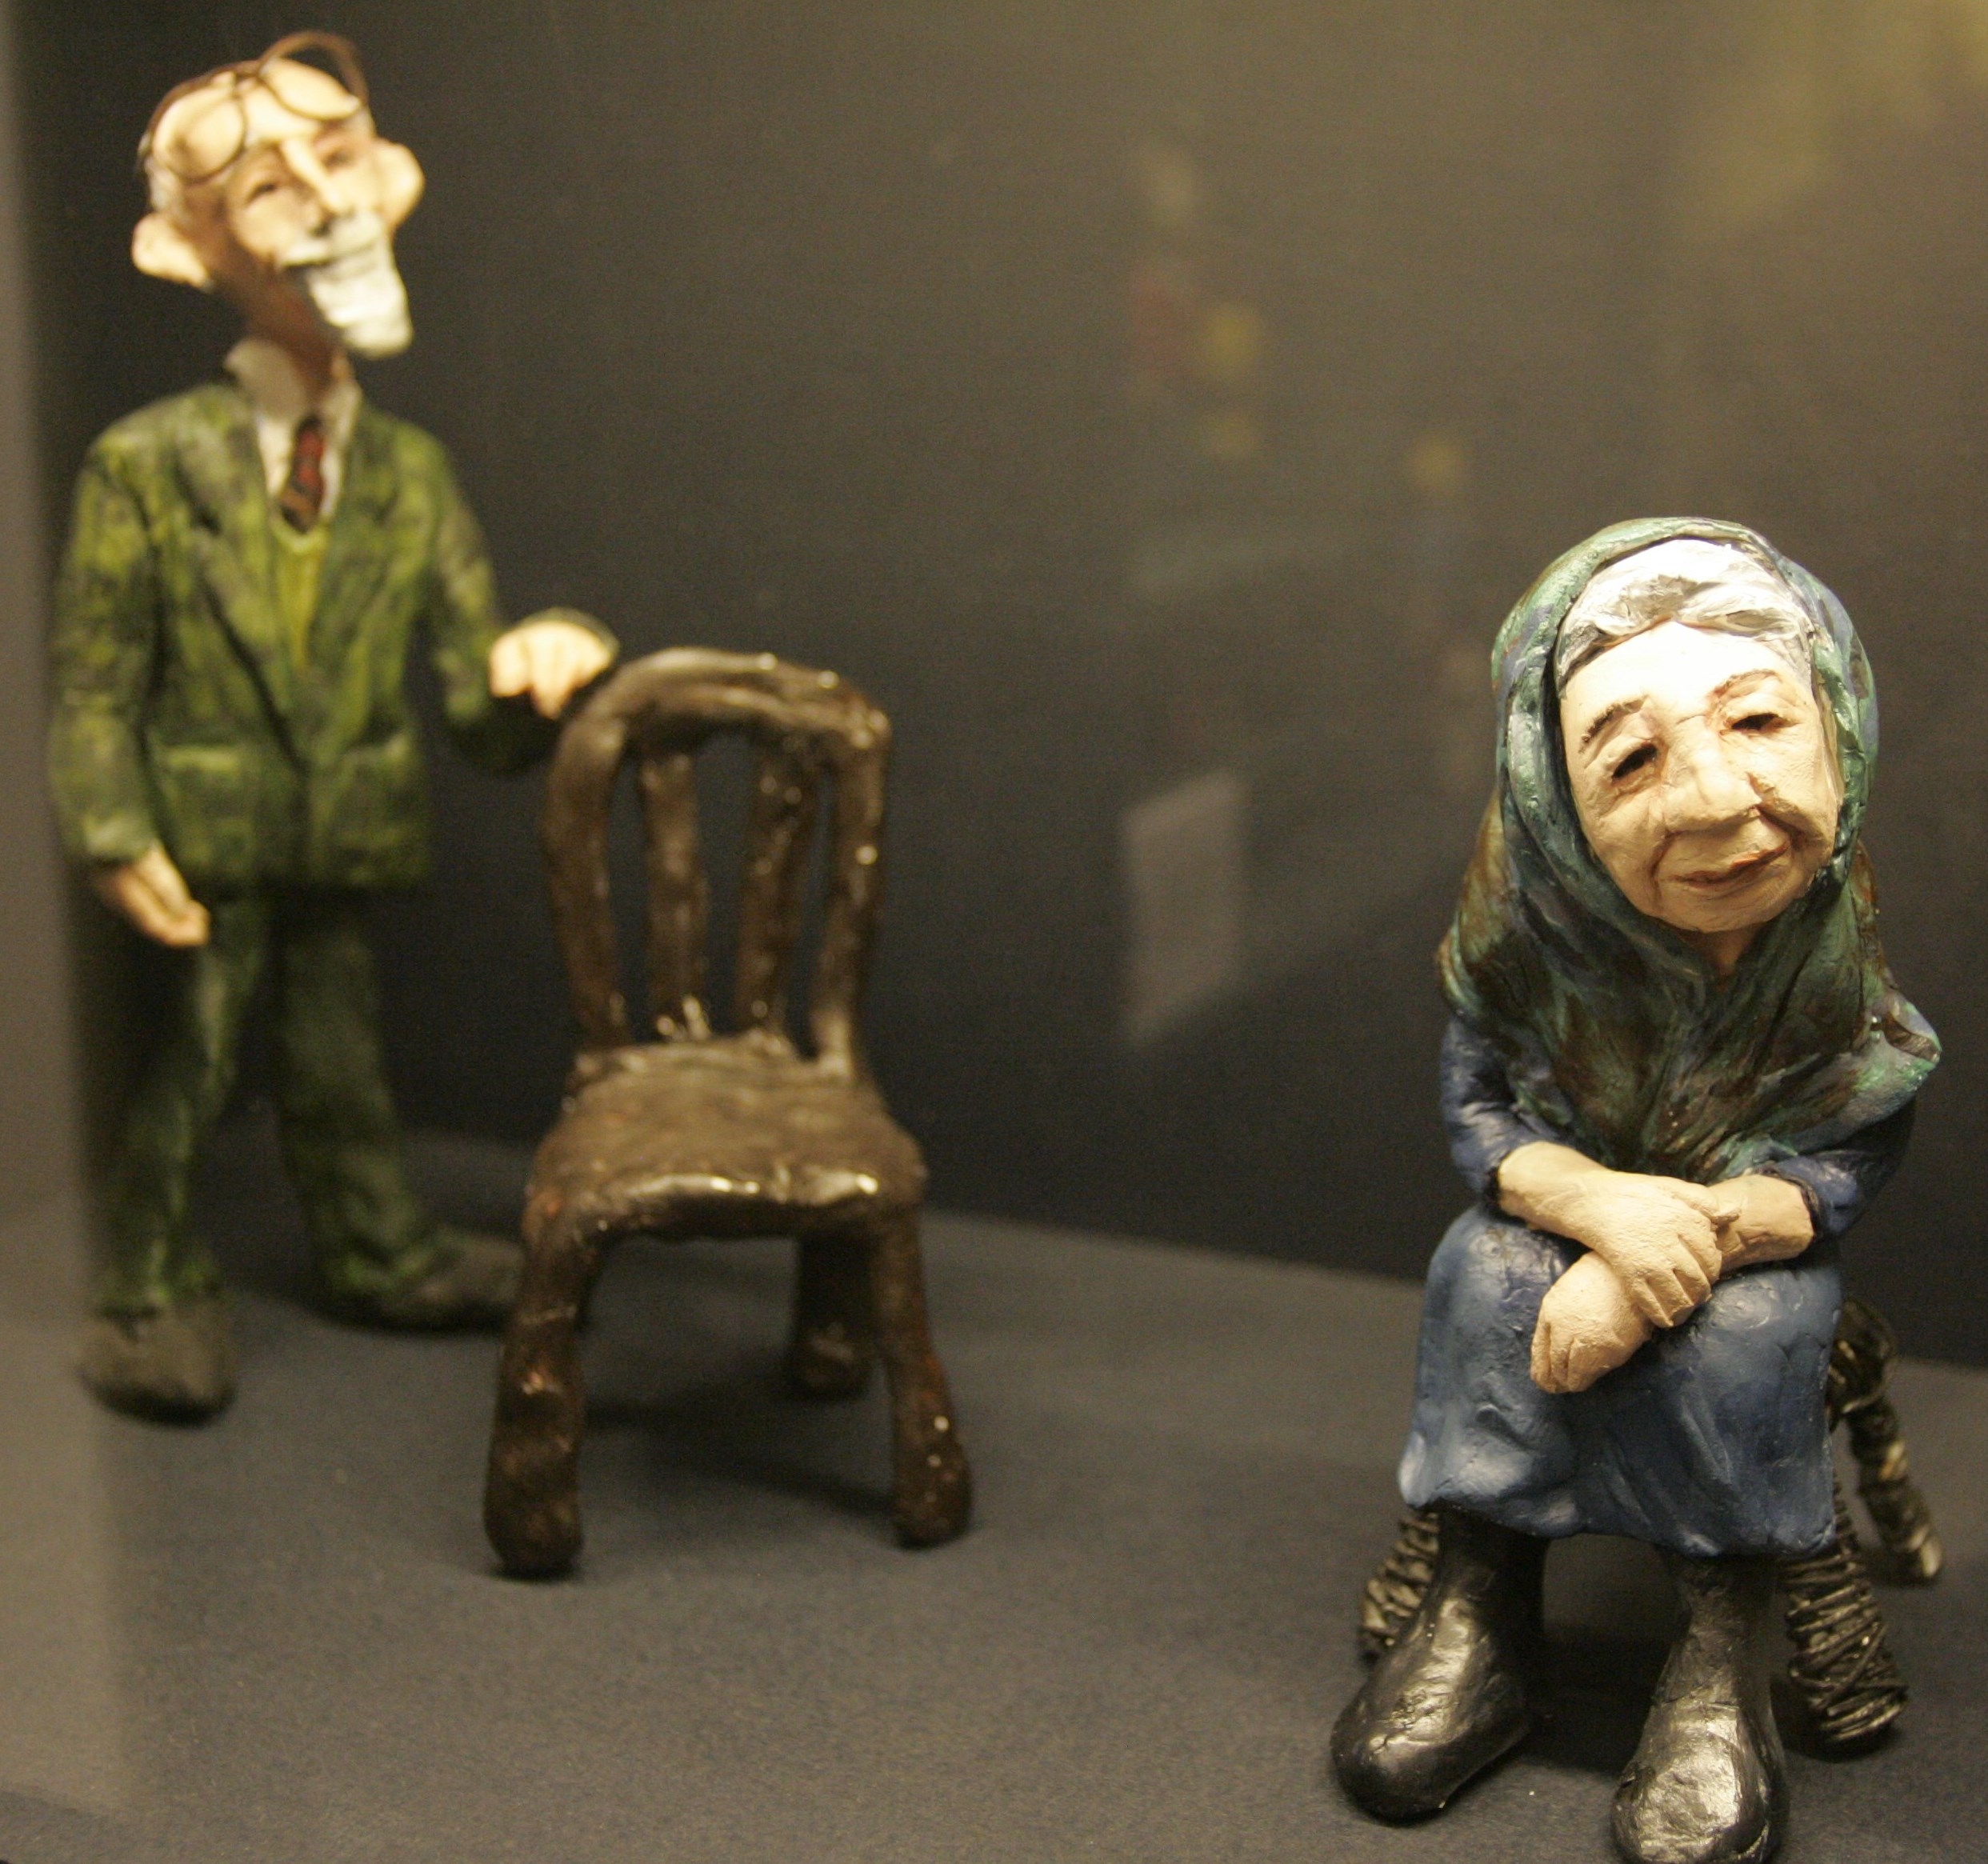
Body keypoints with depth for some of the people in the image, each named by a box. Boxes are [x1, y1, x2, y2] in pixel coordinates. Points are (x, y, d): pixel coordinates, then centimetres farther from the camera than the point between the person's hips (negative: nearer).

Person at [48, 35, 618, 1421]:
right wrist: (118, 840, -16)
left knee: (340, 1051, 17)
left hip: (347, 833, 3)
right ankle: (157, 1291, 29)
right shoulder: (147, 468, -10)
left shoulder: (408, 474, 0)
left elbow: (479, 698, -3)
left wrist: (544, 658, -25)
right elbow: (95, 683, -7)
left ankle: (385, 1254, 38)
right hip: (207, 841, -3)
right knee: (186, 1060, 9)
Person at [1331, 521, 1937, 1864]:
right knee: (1490, 1277, -27)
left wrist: (1705, 1231, -36)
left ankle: (1723, 1661, -15)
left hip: (1755, 1227, -1)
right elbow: (1481, 1110, -16)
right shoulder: (1529, 915, -27)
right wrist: (1602, 1203, -36)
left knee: (1741, 1330, -30)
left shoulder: (1857, 938, -28)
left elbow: (1848, 1166, -19)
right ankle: (1481, 1620, -15)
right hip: (1577, 1194, 1)